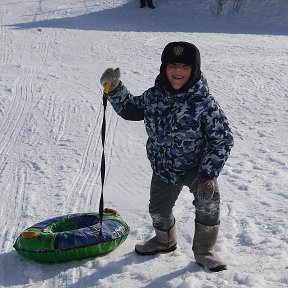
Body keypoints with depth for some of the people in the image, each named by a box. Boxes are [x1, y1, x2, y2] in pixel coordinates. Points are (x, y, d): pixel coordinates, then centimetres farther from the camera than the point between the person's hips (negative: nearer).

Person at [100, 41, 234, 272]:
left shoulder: (205, 103, -24)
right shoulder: (154, 96, -9)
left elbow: (222, 140, -19)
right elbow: (130, 109, 10)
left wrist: (208, 175, -25)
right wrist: (114, 88, -6)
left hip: (197, 166, -4)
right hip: (163, 167, 4)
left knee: (208, 200, -27)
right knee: (159, 209, 15)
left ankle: (204, 250, -3)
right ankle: (165, 240, 49)